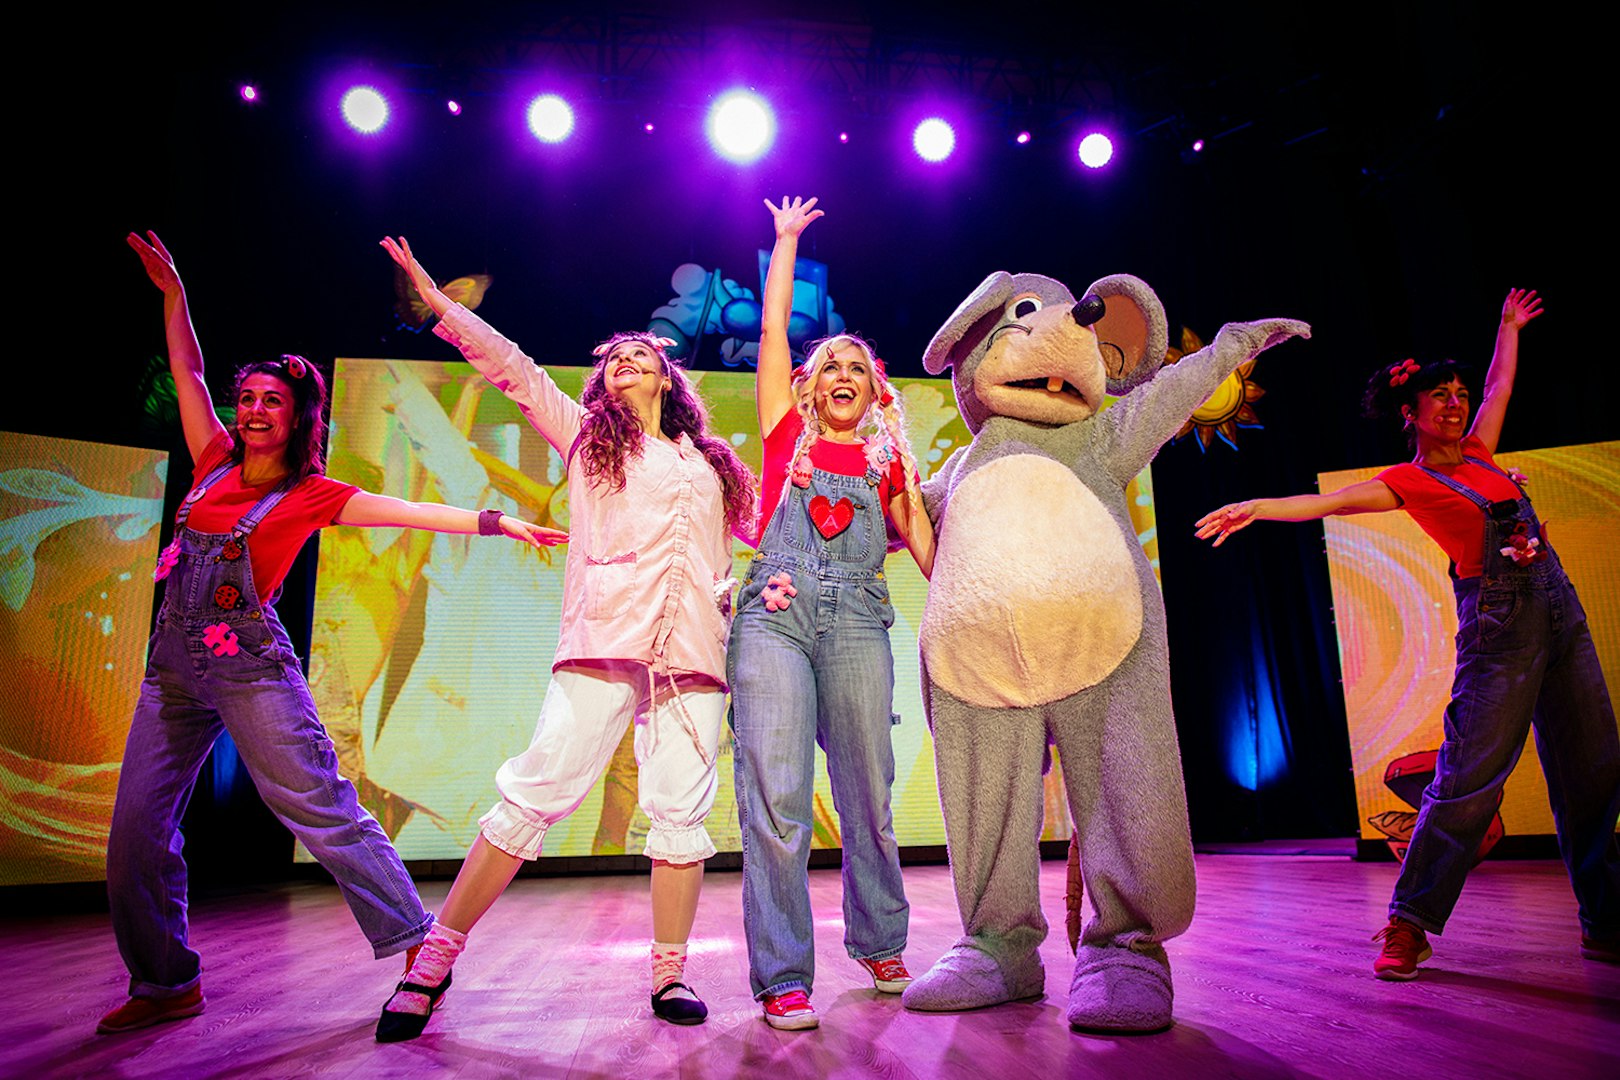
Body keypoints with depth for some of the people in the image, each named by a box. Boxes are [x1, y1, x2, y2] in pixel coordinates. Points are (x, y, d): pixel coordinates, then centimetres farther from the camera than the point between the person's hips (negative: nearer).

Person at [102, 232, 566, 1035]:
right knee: (136, 831, 7)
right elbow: (186, 370, 19)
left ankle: (416, 942, -6)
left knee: (322, 809, -10)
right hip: (173, 667, 6)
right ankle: (165, 984, 21)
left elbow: (411, 512, -12)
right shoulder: (216, 463, 10)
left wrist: (494, 522, -21)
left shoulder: (312, 495, -3)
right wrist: (172, 293, 17)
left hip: (250, 665, -6)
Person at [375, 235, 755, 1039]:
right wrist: (436, 300, 16)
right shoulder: (585, 434, 21)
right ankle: (435, 959, 3)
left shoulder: (709, 463, 26)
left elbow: (758, 529, 30)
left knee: (682, 807, -3)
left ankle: (670, 975, 7)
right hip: (604, 639, -2)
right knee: (539, 788, -9)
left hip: (693, 647, 3)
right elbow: (512, 367, 18)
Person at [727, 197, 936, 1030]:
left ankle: (880, 946, 25)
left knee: (868, 798, 5)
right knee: (775, 796, -10)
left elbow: (924, 544, 15)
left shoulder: (888, 461, 18)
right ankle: (782, 979, -2)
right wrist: (787, 238, 26)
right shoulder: (788, 433, 15)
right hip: (775, 615, -1)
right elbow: (773, 326, 17)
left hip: (857, 623, 2)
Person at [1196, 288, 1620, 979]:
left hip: (1562, 609, 7)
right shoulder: (1409, 482, -3)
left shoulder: (1476, 453, 16)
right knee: (1468, 777, -12)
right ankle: (1408, 926, -5)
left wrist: (1509, 326, 45)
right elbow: (1331, 501, -16)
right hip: (1500, 622, -7)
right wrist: (1259, 507, -30)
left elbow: (1501, 384, 32)